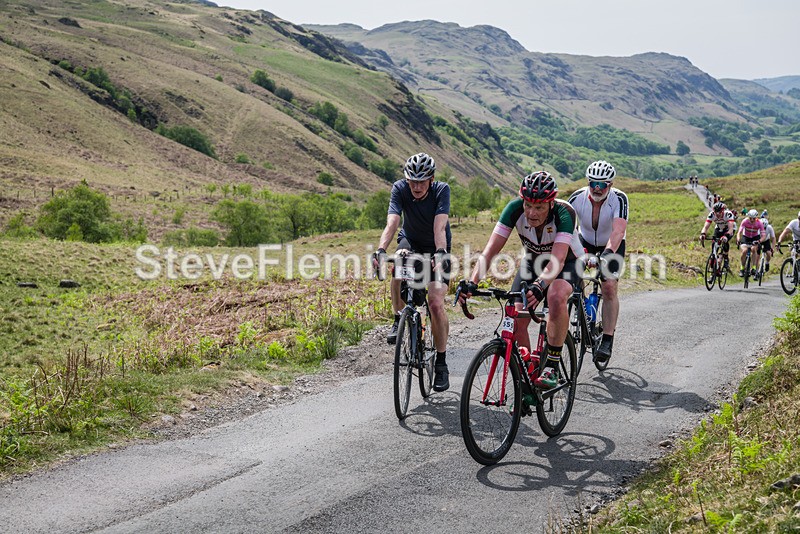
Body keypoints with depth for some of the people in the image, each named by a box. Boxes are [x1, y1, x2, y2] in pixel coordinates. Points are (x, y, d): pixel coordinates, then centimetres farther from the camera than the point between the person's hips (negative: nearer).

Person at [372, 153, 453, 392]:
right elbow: (392, 223, -33)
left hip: (436, 248, -1)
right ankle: (399, 319, -9)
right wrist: (381, 250, -49)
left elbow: (439, 227, -36)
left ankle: (441, 364, -2)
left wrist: (441, 252, -54)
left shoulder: (442, 190, -24)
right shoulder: (400, 188, -21)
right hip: (411, 242, 1)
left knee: (436, 303, -16)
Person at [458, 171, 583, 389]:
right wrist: (472, 283, -46)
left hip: (567, 262, -3)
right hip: (533, 261, 4)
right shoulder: (515, 208, -27)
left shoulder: (565, 213, -35)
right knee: (516, 321, -14)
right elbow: (491, 249, -32)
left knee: (556, 297, -37)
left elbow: (558, 258, -47)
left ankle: (552, 366, -23)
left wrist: (539, 286, -65)